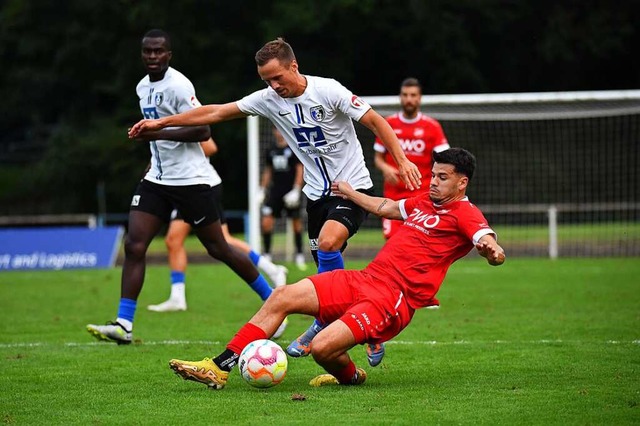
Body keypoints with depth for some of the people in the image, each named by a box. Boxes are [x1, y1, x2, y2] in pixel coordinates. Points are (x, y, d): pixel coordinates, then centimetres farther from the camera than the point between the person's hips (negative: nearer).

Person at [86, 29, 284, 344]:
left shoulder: (177, 85, -15)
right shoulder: (143, 87, 13)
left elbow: (202, 131, -21)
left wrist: (158, 133, -24)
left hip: (191, 179, -8)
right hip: (157, 178, 8)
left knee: (218, 249, 1)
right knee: (134, 245, -8)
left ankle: (272, 300, 19)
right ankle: (123, 325, -10)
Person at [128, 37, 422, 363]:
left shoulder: (328, 91, -16)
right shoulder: (268, 100, -1)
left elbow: (375, 122, -11)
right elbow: (217, 113, 4)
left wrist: (402, 160, -20)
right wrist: (161, 123, 5)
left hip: (353, 188, -6)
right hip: (317, 192, 6)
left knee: (327, 243, -27)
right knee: (328, 268, 2)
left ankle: (324, 322, -13)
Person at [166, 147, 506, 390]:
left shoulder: (464, 213, -5)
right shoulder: (422, 203, 19)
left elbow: (488, 241, -23)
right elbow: (385, 207, 38)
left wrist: (491, 251, -46)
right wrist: (350, 193, 50)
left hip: (394, 300, -9)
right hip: (365, 279, 9)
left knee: (322, 348, -27)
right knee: (281, 297, -1)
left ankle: (350, 376, 9)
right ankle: (219, 368, -1)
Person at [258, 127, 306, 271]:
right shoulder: (270, 151, 9)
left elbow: (300, 170, -5)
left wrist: (296, 190, -14)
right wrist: (262, 190, 14)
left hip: (290, 192, -3)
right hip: (275, 192, 3)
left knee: (296, 222, 3)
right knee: (266, 222, -9)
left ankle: (299, 256, 15)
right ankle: (267, 254, 1)